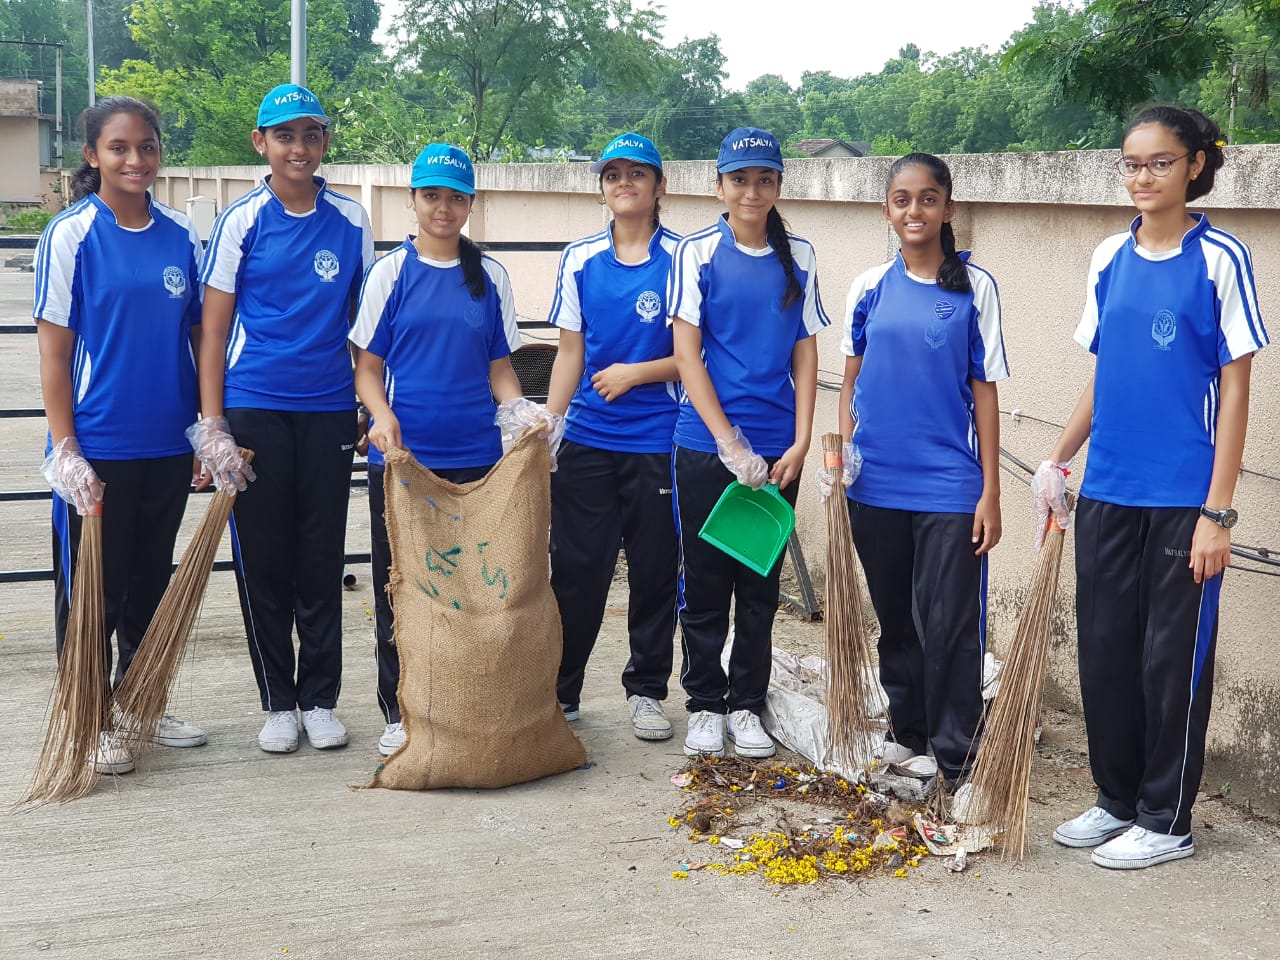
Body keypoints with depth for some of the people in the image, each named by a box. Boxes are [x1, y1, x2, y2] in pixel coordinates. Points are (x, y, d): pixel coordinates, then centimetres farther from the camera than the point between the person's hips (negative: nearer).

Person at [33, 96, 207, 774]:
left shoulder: (180, 236, 5)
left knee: (151, 583, 15)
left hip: (167, 447, 4)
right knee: (90, 588, 6)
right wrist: (66, 451, -13)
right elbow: (53, 350, -8)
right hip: (96, 449, -4)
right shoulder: (72, 235, -7)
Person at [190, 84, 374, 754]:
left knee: (322, 561, 6)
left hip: (329, 410, 1)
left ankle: (320, 699, 19)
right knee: (263, 561, 4)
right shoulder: (241, 221, -1)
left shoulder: (351, 221, 5)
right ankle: (278, 703, 17)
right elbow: (214, 329, -1)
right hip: (254, 409, -1)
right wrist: (212, 426, -7)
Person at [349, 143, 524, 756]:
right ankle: (399, 713, 15)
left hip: (474, 453, 2)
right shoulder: (391, 273, 3)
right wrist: (382, 417, -17)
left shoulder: (489, 277, 8)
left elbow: (500, 367, 12)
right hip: (401, 453, -1)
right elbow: (368, 366, 2)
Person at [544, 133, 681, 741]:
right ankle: (559, 691, 16)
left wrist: (636, 373, -13)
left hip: (656, 441, -2)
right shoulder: (580, 259, 8)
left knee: (654, 571, 6)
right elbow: (570, 353, 11)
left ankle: (646, 691, 20)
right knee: (575, 569, 4)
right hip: (587, 439, 2)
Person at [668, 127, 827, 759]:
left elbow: (804, 353, 7)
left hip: (775, 449, 3)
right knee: (705, 581, 5)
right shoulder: (697, 253, -3)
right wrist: (730, 444, -13)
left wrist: (800, 443, -3)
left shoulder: (797, 257, 6)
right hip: (705, 445, -2)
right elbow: (687, 355, -7)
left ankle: (746, 705, 21)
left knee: (761, 580, 9)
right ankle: (705, 705, 19)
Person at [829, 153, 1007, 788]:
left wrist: (990, 494, -5)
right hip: (876, 485, 3)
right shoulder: (869, 288, 5)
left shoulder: (974, 287, -2)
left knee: (949, 626, -3)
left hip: (949, 486, -3)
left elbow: (984, 393, -3)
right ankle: (908, 732, 29)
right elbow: (851, 383, 11)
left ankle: (956, 759, 7)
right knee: (895, 621, 14)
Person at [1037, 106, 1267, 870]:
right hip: (1106, 493, 5)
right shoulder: (1111, 257, 7)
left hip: (1182, 498, -5)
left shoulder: (1220, 259, -8)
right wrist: (1059, 462, 9)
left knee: (1172, 660, 4)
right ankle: (1117, 799, 28)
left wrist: (1218, 513, -13)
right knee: (1104, 650, 11)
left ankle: (1166, 821, 17)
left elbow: (1234, 390, -9)